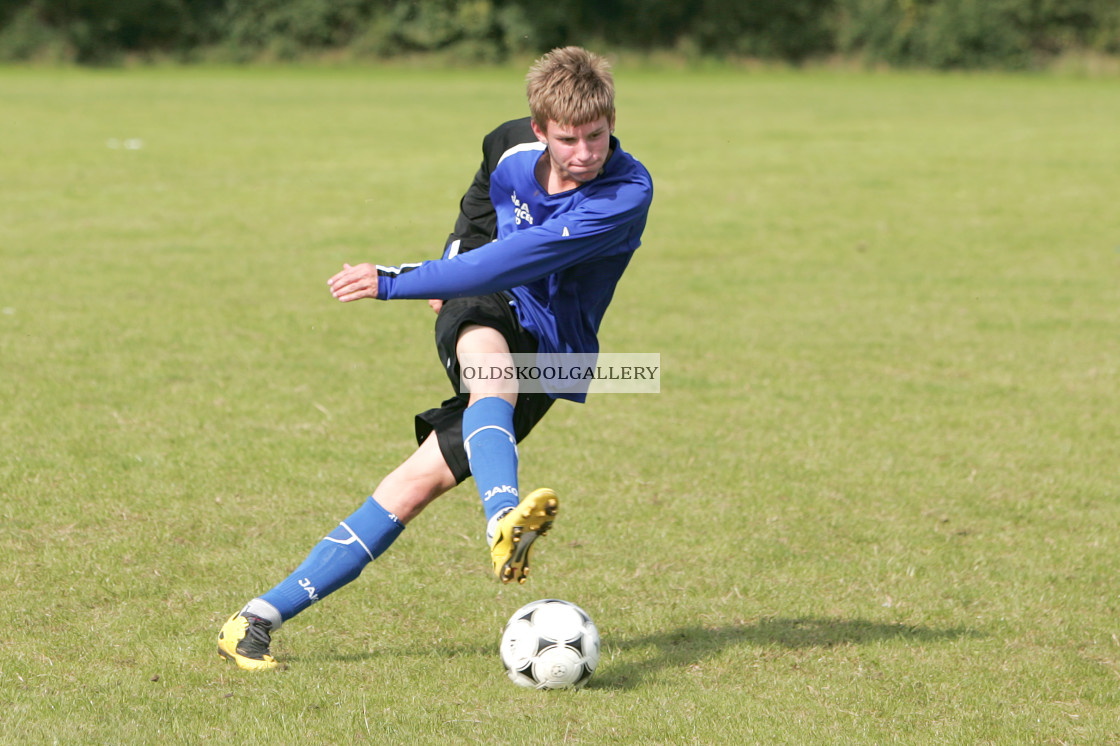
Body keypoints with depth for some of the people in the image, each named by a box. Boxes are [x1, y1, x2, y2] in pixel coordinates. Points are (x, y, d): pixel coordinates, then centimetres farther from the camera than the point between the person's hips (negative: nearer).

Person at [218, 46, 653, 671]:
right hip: (486, 313, 3)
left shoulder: (627, 193, -24)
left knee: (423, 479, -17)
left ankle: (263, 617, -15)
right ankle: (505, 520, -67)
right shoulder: (510, 147, -4)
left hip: (550, 348, -3)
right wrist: (456, 256, 9)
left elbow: (519, 260, -31)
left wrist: (397, 282, -32)